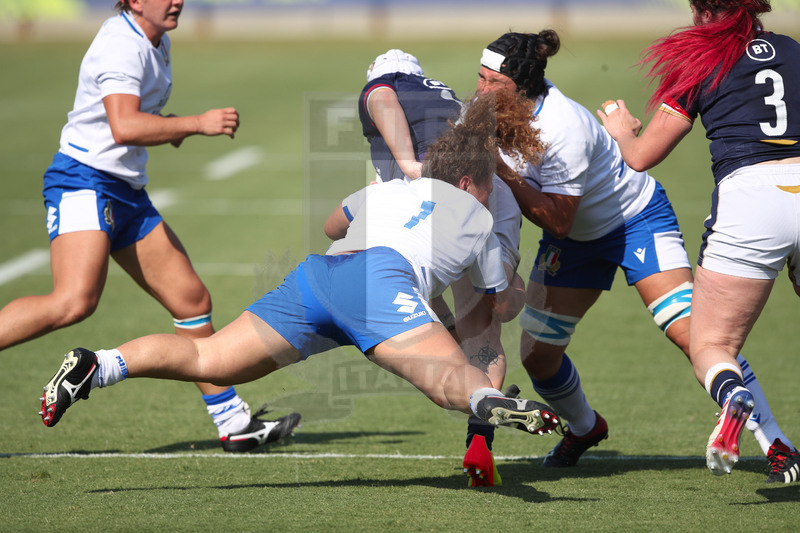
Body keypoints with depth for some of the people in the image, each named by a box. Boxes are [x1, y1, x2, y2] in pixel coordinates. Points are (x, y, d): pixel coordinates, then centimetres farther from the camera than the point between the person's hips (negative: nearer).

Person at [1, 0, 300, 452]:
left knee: (192, 300, 10)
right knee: (75, 301, -30)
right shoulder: (122, 45, -16)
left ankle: (235, 425, 18)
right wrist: (197, 124, -27)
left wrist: (167, 125, 17)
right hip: (84, 182, -10)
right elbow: (124, 127, -32)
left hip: (128, 193, 10)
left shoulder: (156, 41, 15)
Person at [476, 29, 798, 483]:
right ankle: (585, 428, 34)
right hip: (578, 237, 7)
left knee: (690, 331, -23)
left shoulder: (563, 129, -34)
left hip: (637, 220, -7)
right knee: (537, 354, 2)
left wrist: (504, 172, -39)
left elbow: (556, 222, -32)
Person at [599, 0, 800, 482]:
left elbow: (641, 156, 15)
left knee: (711, 345, 4)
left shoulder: (700, 61, 10)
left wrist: (623, 130, 38)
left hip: (750, 197, -3)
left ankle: (735, 398, -30)